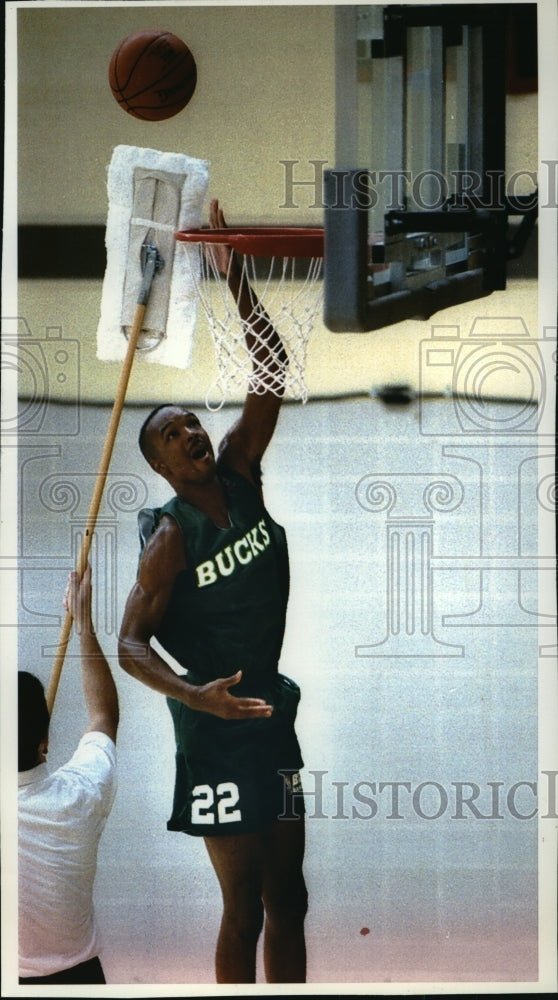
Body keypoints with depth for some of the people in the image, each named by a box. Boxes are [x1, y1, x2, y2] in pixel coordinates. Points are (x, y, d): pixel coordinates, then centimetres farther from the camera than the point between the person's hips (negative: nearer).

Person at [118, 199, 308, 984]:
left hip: (276, 717, 7)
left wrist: (235, 280, -11)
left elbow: (272, 374, -2)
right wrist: (194, 694, -32)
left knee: (288, 900, 13)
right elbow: (132, 645, -16)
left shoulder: (239, 473, 1)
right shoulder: (169, 537, -14)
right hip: (218, 727, -7)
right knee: (243, 911, -1)